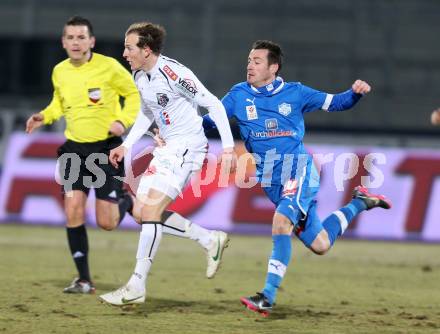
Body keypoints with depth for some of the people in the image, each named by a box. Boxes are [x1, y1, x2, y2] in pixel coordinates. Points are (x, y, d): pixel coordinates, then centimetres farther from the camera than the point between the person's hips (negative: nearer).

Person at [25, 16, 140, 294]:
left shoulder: (109, 67, -12)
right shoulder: (60, 72, 2)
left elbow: (133, 94, 0)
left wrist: (123, 121, -15)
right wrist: (45, 116, 1)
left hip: (107, 148, -4)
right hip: (75, 148, 4)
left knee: (107, 222, -4)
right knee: (73, 211, -11)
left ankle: (127, 202, 33)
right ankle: (84, 280, 0)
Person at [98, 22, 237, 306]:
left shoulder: (173, 73, -21)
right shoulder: (140, 75, 7)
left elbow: (214, 104, -17)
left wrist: (228, 147, -19)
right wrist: (126, 146, 17)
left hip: (187, 146, -10)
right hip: (168, 147, 10)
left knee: (150, 210, -16)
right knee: (143, 210, 7)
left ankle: (136, 287, -13)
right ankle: (211, 240, 18)